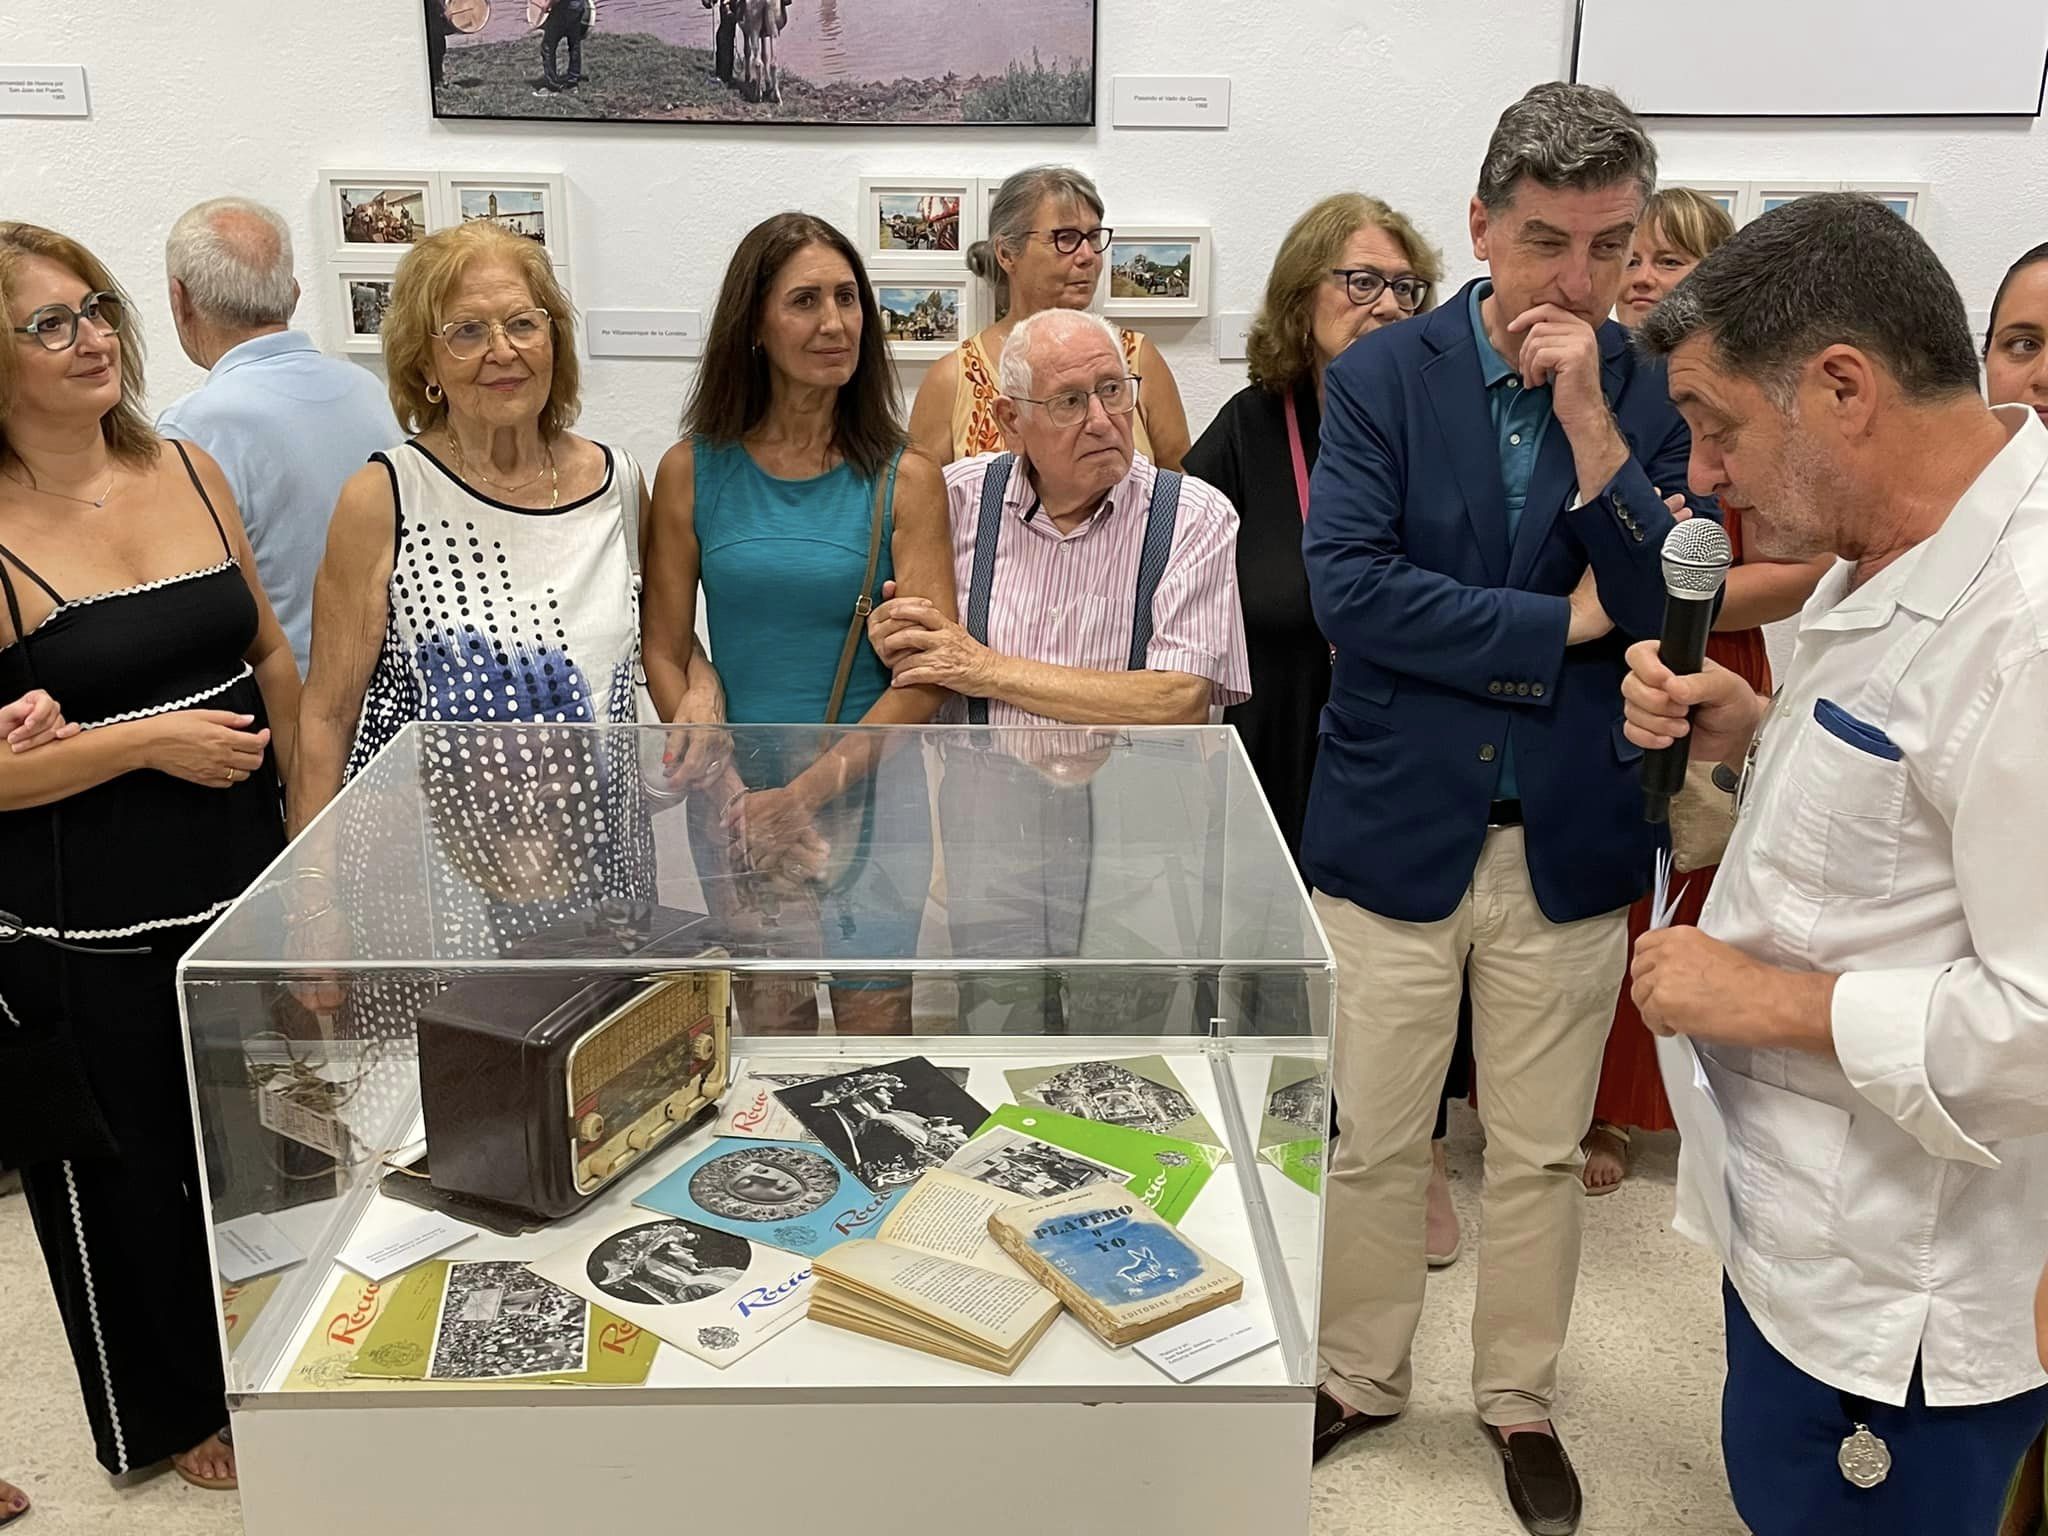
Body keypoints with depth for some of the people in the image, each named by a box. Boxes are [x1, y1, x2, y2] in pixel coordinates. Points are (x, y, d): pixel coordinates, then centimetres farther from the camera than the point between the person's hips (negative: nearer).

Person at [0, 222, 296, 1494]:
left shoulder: (189, 471, 2)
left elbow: (269, 652, 11)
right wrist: (149, 740, -20)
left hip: (242, 887, 5)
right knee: (128, 1176, 12)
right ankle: (172, 1413, 37)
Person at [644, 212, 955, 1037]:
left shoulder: (904, 481, -3)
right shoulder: (692, 472, 1)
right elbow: (664, 652, 2)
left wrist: (808, 792, -15)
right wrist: (728, 793, -10)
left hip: (872, 799, -1)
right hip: (734, 805, 1)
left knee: (874, 1029, 8)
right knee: (768, 1032, 13)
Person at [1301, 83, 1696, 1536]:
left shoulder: (1653, 394, 0)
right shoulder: (1381, 376, -4)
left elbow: (1669, 608, -9)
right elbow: (1347, 583, -15)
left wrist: (1587, 415, -17)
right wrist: (1563, 624, -13)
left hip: (1569, 842, 1)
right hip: (1395, 828, -1)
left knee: (1542, 1154, 15)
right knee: (1374, 1143, 12)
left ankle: (1520, 1398, 37)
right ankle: (1363, 1377, 35)